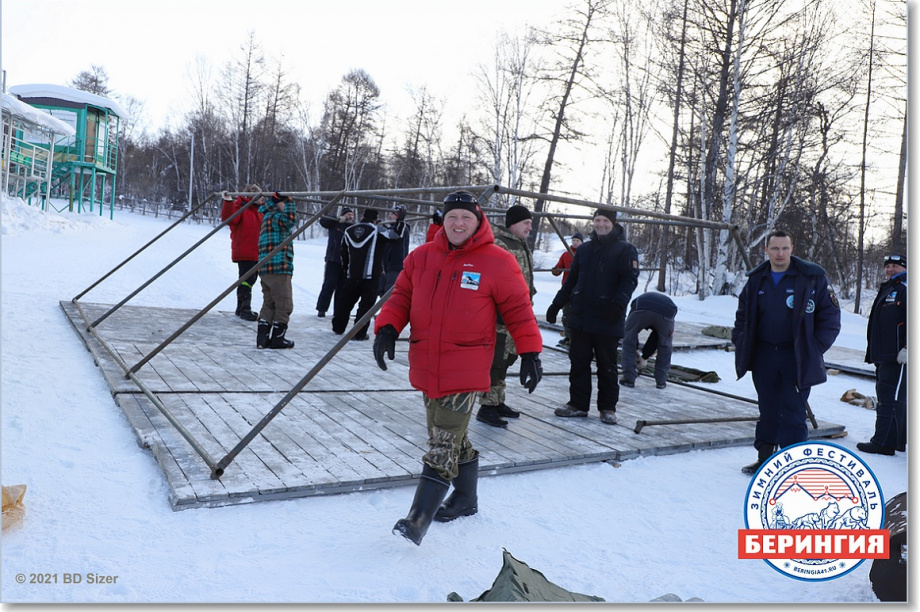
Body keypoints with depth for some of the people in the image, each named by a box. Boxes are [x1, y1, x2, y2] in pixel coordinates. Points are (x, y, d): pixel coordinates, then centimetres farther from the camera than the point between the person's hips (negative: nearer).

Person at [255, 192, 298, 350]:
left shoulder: (268, 215, 19)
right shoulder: (275, 216, -10)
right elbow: (290, 219, -28)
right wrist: (288, 201, -17)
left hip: (266, 270, 10)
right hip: (279, 269, -10)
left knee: (269, 304, 15)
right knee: (284, 305, -1)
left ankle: (262, 338, 13)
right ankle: (277, 338, 5)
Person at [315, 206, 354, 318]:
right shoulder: (335, 224, 3)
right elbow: (323, 221, -9)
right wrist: (338, 219, -18)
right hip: (333, 260, -3)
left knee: (342, 287, 7)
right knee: (329, 285, -3)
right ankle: (321, 309, 5)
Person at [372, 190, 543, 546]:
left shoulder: (497, 263, -4)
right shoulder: (421, 257, 7)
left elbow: (518, 310, 0)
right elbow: (401, 296, 12)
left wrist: (530, 353, -4)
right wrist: (387, 327, -5)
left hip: (466, 372, -5)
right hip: (426, 367, 5)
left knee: (442, 446, -7)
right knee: (451, 438, 19)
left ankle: (418, 521, -2)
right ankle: (466, 499, 38)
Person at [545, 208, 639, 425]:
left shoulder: (625, 250, -2)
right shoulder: (584, 249, 15)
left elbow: (630, 280, -11)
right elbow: (572, 279, 20)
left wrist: (619, 303, -26)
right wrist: (557, 304, 16)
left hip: (607, 320, -5)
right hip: (580, 318, 5)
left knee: (607, 366, 5)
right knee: (578, 362, 8)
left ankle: (608, 408, 15)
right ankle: (578, 404, 18)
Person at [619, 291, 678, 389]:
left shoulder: (637, 301, 44)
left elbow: (630, 329, 34)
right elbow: (655, 338, 42)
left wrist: (636, 350, 42)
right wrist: (644, 357, 49)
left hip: (642, 309, -2)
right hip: (666, 313, 2)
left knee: (629, 342, 20)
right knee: (665, 346, 27)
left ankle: (629, 378, 20)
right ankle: (661, 381, 30)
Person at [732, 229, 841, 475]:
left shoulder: (812, 277, -6)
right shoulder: (756, 280, 6)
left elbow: (831, 316, -3)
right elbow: (742, 317, 18)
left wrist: (814, 349, -10)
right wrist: (741, 345, 6)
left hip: (797, 359, -4)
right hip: (764, 357, 4)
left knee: (793, 414, -4)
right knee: (767, 411, 14)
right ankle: (765, 457, 26)